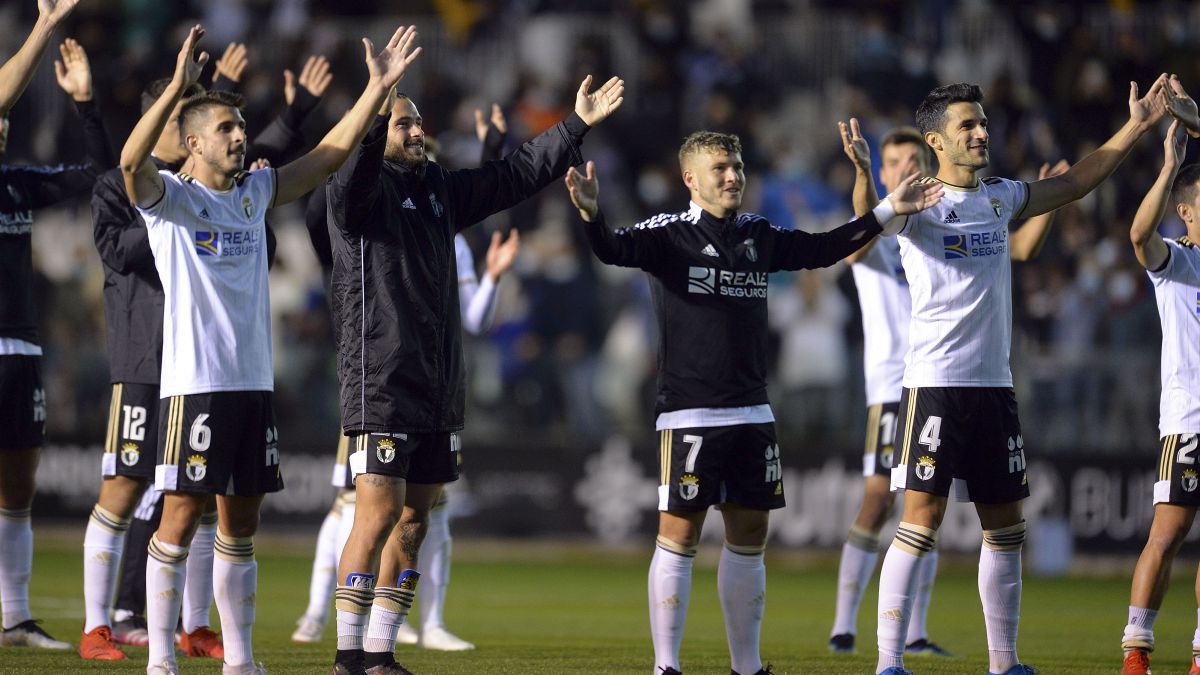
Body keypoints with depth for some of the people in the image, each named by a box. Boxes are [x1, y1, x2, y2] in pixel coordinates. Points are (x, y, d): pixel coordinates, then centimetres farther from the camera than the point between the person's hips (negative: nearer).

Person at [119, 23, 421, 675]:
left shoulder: (255, 193, 13)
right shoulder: (170, 197, -5)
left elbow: (328, 154, 15)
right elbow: (132, 162, -26)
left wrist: (378, 86, 7)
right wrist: (177, 88, -36)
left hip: (253, 383, 6)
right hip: (193, 384, -6)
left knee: (241, 525, 10)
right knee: (180, 519, -5)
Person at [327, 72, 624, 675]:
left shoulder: (438, 189, 17)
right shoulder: (360, 189, -5)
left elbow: (516, 176, 24)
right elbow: (352, 167, -29)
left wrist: (578, 125, 20)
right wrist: (377, 103, -43)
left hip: (438, 391, 8)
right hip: (381, 384, -8)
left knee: (413, 521, 7)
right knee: (379, 515, -12)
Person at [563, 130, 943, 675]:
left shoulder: (760, 236, 12)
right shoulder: (669, 233, -5)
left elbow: (823, 249, 23)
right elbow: (614, 250, -21)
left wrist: (885, 210, 20)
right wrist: (591, 215, -42)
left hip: (752, 414, 6)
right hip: (689, 416, -6)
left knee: (749, 537, 10)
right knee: (679, 534, -4)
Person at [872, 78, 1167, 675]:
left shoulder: (1000, 198, 13)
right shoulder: (919, 203, -6)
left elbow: (1074, 183, 25)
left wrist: (1136, 127, 20)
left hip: (994, 384, 7)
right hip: (935, 384, -7)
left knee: (1005, 526, 10)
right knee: (922, 518, -11)